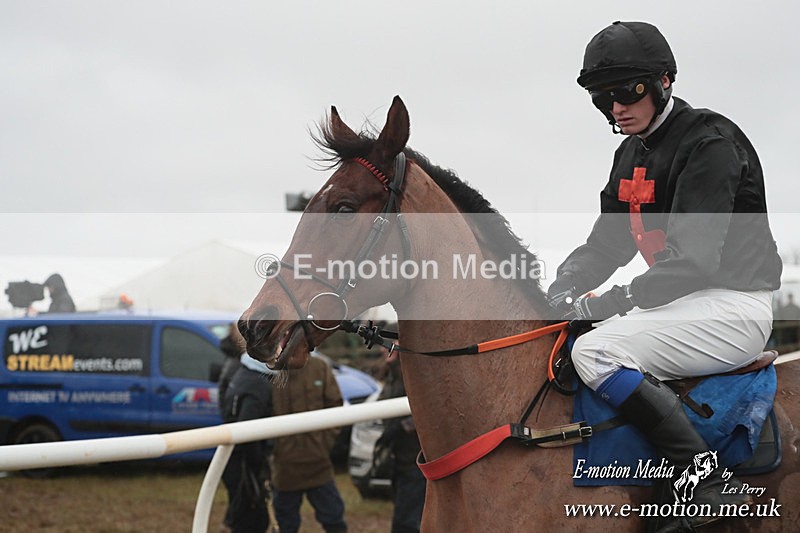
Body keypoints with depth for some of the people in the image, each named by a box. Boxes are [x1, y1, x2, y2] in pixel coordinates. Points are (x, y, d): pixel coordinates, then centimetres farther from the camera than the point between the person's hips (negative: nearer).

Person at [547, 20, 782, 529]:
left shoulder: (709, 142, -15)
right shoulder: (632, 154, 14)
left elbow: (692, 260, -24)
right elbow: (605, 243, 16)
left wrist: (606, 304, -27)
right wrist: (563, 288, -5)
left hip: (732, 306, -10)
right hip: (679, 300, 10)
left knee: (596, 351, -27)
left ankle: (713, 486, -26)